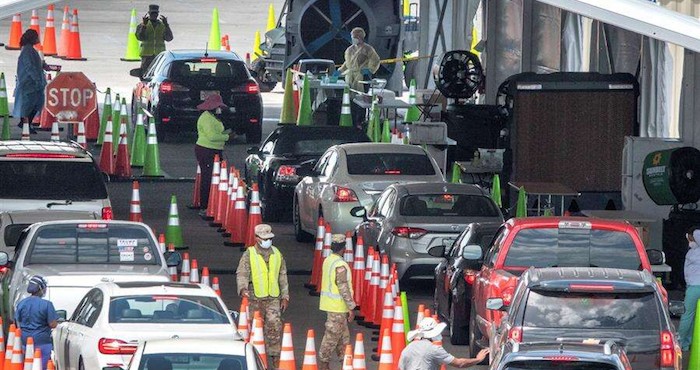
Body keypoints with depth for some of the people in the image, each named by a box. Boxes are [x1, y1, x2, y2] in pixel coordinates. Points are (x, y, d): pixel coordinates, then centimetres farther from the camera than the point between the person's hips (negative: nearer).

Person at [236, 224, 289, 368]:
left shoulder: (277, 254, 10)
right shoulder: (249, 255, -1)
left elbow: (283, 276, 16)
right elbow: (242, 273, -10)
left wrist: (285, 296, 12)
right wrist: (243, 288, -29)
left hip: (273, 298, 2)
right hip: (255, 298, -2)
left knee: (274, 326, -9)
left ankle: (275, 357, -5)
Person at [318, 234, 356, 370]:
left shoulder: (328, 261, 8)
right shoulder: (340, 265, -21)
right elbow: (343, 288, -22)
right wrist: (351, 308, -16)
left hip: (329, 303, 9)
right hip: (337, 307, -9)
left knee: (343, 335, 16)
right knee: (332, 336, -2)